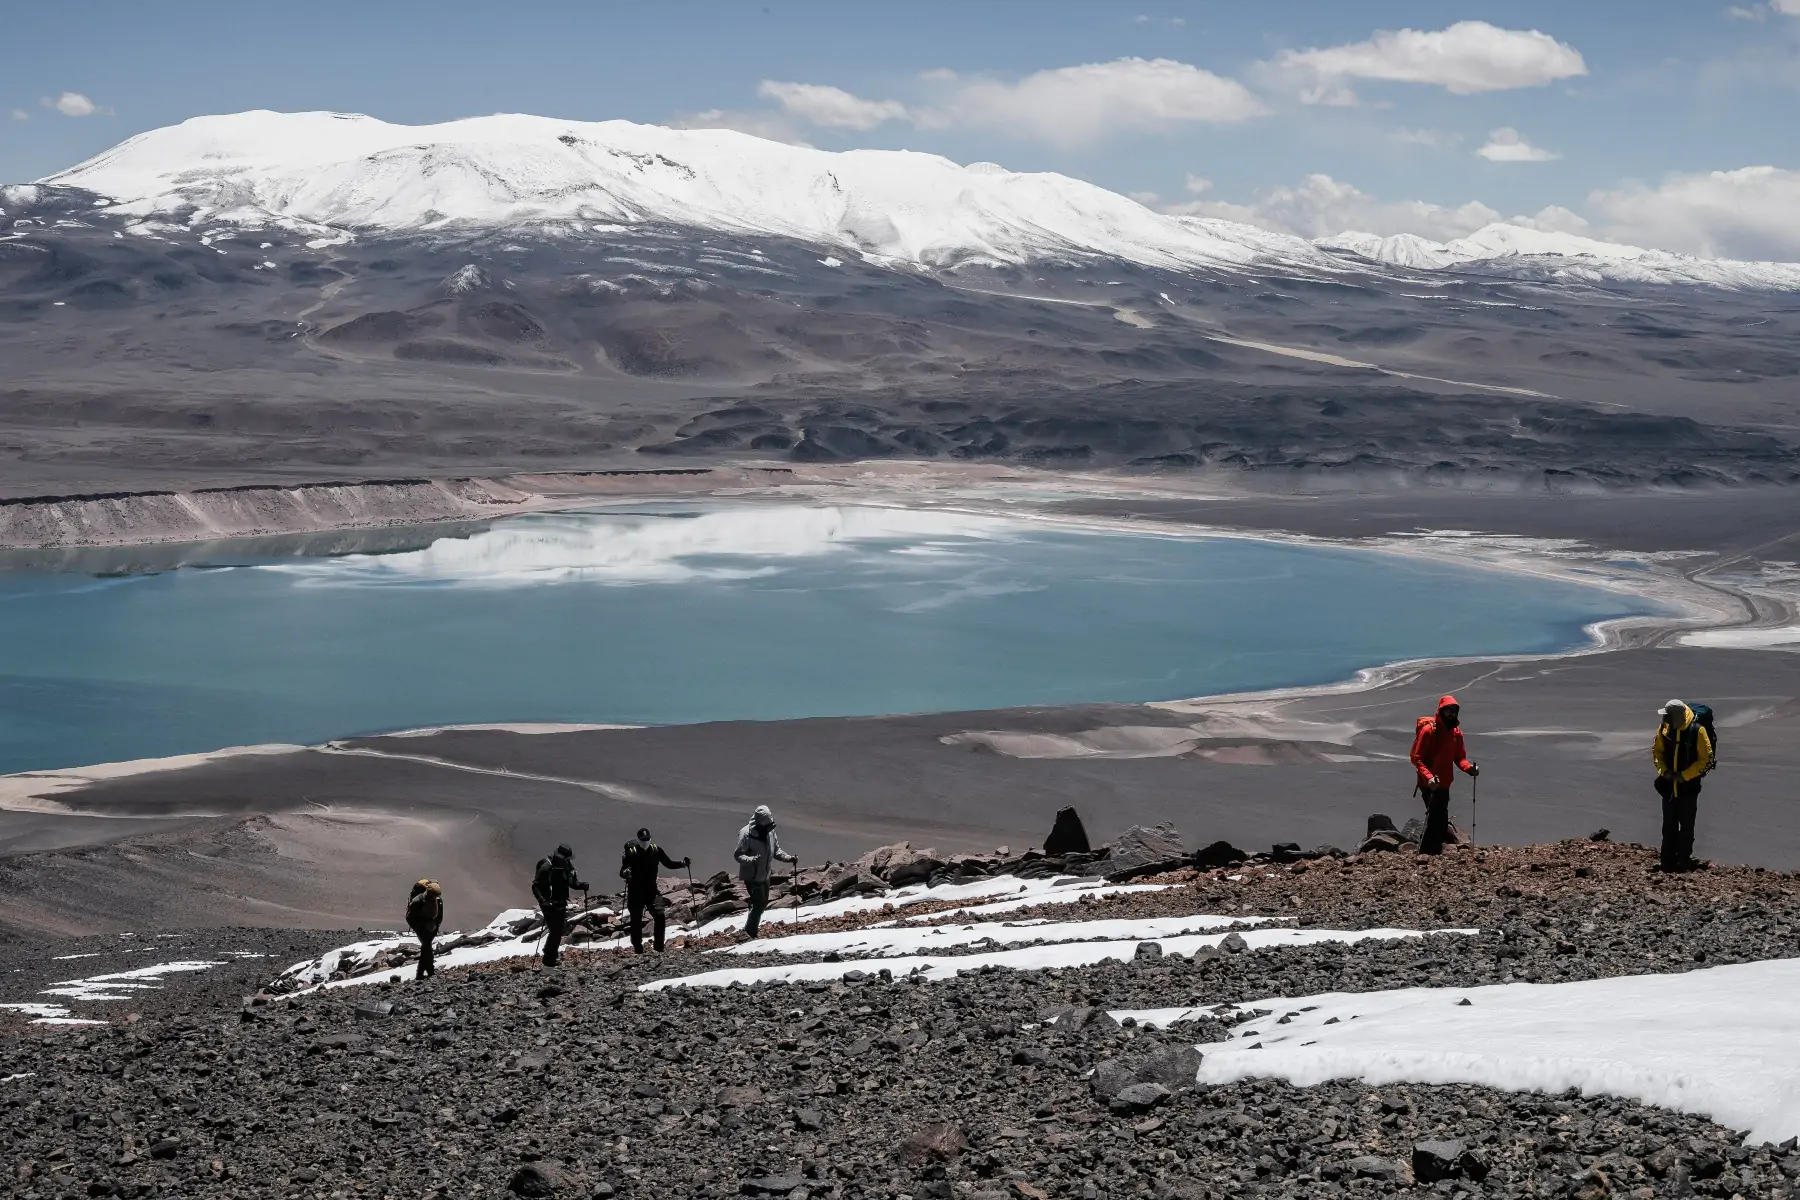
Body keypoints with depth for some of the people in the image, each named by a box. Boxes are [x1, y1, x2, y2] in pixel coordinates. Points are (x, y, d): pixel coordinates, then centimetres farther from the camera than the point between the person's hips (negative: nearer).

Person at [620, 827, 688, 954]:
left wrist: (683, 863, -2)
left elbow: (669, 863, 13)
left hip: (652, 891, 2)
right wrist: (625, 873, -31)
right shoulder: (631, 853, -7)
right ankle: (638, 950, 15)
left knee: (660, 916, -14)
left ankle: (659, 948, -5)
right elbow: (622, 872, -7)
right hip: (635, 892, -2)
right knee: (636, 921, 1)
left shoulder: (656, 850, 2)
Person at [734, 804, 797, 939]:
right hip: (752, 876, -8)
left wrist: (789, 858, -8)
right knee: (759, 903, -8)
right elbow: (738, 855, -22)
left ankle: (752, 927, 41)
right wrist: (751, 860, -42)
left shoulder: (770, 831, -4)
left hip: (764, 875, 8)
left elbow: (776, 850, 8)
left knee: (763, 902, 21)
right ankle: (749, 932, 7)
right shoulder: (746, 834, -25)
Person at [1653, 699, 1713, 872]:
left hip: (1689, 787, -4)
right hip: (1668, 786, 4)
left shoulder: (1697, 731, -17)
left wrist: (1684, 775, -16)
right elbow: (1657, 751, 11)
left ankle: (1684, 860, 16)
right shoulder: (1664, 729, -4)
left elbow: (1706, 759, -12)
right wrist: (1663, 770, -5)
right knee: (1669, 825, 11)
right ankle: (1668, 860, 20)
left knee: (1686, 825, 5)